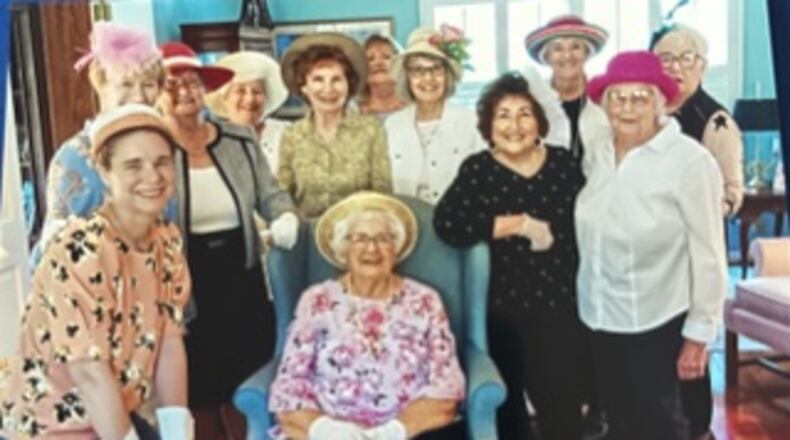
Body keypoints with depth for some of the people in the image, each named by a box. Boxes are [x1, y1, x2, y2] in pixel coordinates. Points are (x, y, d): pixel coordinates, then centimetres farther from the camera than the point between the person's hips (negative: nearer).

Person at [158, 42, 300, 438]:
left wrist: (286, 217, -16)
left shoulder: (240, 140, 3)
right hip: (185, 285, -3)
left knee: (247, 379, 13)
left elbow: (270, 194, 7)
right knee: (199, 387, 11)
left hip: (242, 278, 3)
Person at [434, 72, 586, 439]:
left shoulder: (564, 162, 4)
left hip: (561, 306, 1)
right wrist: (519, 223, -16)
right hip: (504, 310, -1)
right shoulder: (477, 169, -2)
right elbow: (446, 224, -17)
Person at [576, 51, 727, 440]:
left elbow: (707, 255, -14)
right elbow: (591, 230, 8)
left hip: (657, 322, -5)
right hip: (602, 317, 5)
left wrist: (699, 333, -13)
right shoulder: (600, 153, 1)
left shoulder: (690, 160, -16)